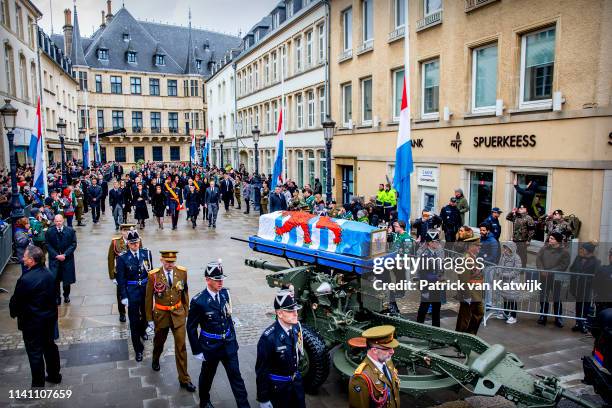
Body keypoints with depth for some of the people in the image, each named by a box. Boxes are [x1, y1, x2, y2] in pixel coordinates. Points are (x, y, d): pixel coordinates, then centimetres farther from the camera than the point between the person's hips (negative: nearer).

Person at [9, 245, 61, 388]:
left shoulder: (25, 279, -25)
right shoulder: (49, 274, -4)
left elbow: (16, 301, -13)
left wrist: (14, 313, 7)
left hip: (33, 322, -7)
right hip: (50, 317, 7)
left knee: (35, 352, 7)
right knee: (49, 346, 21)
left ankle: (38, 384, 20)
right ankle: (54, 375, 36)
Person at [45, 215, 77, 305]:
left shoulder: (70, 231, -3)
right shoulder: (49, 232, -2)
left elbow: (73, 244, -3)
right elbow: (48, 246, -1)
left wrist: (65, 255, -13)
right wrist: (56, 255, -12)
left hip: (67, 258, 0)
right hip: (54, 259, 0)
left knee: (67, 278, 8)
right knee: (55, 279, -1)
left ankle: (66, 295, 28)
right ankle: (57, 297, 14)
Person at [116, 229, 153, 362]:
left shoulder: (146, 253, -4)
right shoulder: (122, 258, -12)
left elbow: (151, 272, 3)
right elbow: (121, 279, -8)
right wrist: (124, 297, -9)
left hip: (146, 289, 3)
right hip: (132, 292, -3)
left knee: (146, 314, 23)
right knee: (134, 320, 2)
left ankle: (142, 330, 54)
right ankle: (138, 348, 13)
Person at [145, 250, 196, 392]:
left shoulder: (182, 272, -10)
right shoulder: (153, 275, -16)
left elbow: (185, 293, 2)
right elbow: (148, 298, -6)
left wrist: (186, 312, 6)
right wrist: (150, 318, -1)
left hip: (178, 314, 1)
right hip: (161, 315, -1)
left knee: (181, 346, 1)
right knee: (159, 341, 23)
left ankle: (184, 379, 14)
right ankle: (155, 360, 57)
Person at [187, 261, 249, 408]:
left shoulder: (225, 293, -5)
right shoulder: (198, 301, -19)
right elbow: (191, 328, -10)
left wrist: (233, 338, 10)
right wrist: (197, 351, -7)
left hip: (229, 345, 3)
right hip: (210, 347, -3)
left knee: (236, 376, 9)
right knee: (207, 376, 20)